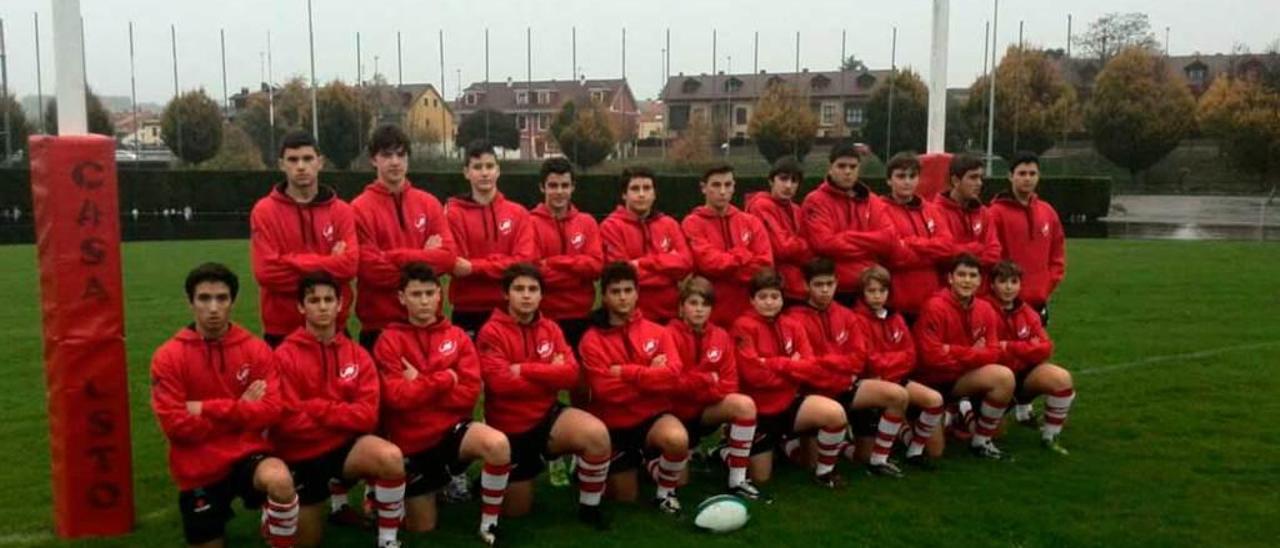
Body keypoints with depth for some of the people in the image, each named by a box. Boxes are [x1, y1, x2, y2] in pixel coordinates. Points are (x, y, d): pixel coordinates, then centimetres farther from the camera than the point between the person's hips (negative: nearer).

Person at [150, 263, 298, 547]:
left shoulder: (257, 349, -5)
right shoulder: (168, 356, -7)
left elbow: (270, 411, -12)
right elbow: (176, 425, -13)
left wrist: (207, 409, -15)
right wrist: (240, 410, -12)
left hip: (247, 455, -1)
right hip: (199, 471, 1)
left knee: (280, 480, -34)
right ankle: (218, 517, 45)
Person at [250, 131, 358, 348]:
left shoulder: (341, 211, 3)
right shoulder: (264, 212, -2)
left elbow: (349, 264, -10)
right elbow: (267, 271, -12)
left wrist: (293, 262, -13)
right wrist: (327, 263, -12)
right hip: (282, 330, -1)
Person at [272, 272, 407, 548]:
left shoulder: (357, 354, -4)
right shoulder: (285, 355, -12)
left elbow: (367, 415, -11)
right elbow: (289, 422, -17)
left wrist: (317, 409, -17)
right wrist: (340, 418, -12)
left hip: (344, 446, 1)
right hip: (301, 455, -1)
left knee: (391, 457, -31)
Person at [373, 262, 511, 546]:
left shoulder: (457, 336, 0)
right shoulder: (390, 340, -6)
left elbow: (469, 393, -9)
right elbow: (397, 397, -17)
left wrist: (421, 384, -14)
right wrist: (444, 379, -15)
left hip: (452, 429, 1)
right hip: (411, 444, -1)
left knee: (498, 444, -33)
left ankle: (489, 525, -11)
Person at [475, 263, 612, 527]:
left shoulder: (551, 328, 0)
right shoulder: (491, 332, -13)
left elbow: (570, 373, -12)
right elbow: (501, 382, -24)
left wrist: (525, 370, -19)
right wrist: (548, 374, -16)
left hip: (547, 416, 3)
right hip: (509, 428, -2)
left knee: (597, 433, -28)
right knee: (517, 511, 7)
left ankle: (589, 506, -6)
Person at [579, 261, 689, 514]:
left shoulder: (657, 332, -2)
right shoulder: (592, 340, -10)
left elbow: (672, 376, -17)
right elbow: (605, 390, -19)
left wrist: (626, 372, -20)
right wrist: (649, 375, -16)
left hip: (653, 415, 0)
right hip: (614, 425, 0)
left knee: (678, 439, -34)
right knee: (625, 497, 8)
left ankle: (665, 492, -4)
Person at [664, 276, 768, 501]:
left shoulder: (721, 336, -1)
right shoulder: (670, 335, -15)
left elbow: (729, 383, -5)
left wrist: (694, 384, -21)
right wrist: (707, 381, -16)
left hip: (707, 408, 4)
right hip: (676, 411, -4)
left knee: (745, 405, -26)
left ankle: (738, 481, -19)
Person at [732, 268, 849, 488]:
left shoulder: (792, 326, 3)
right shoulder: (744, 327, -13)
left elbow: (810, 365, -7)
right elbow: (754, 374, -20)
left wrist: (777, 364, -17)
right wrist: (792, 367, -12)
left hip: (790, 401, 3)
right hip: (759, 410, -3)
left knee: (835, 413, -25)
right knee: (760, 478, 2)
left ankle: (824, 471, -1)